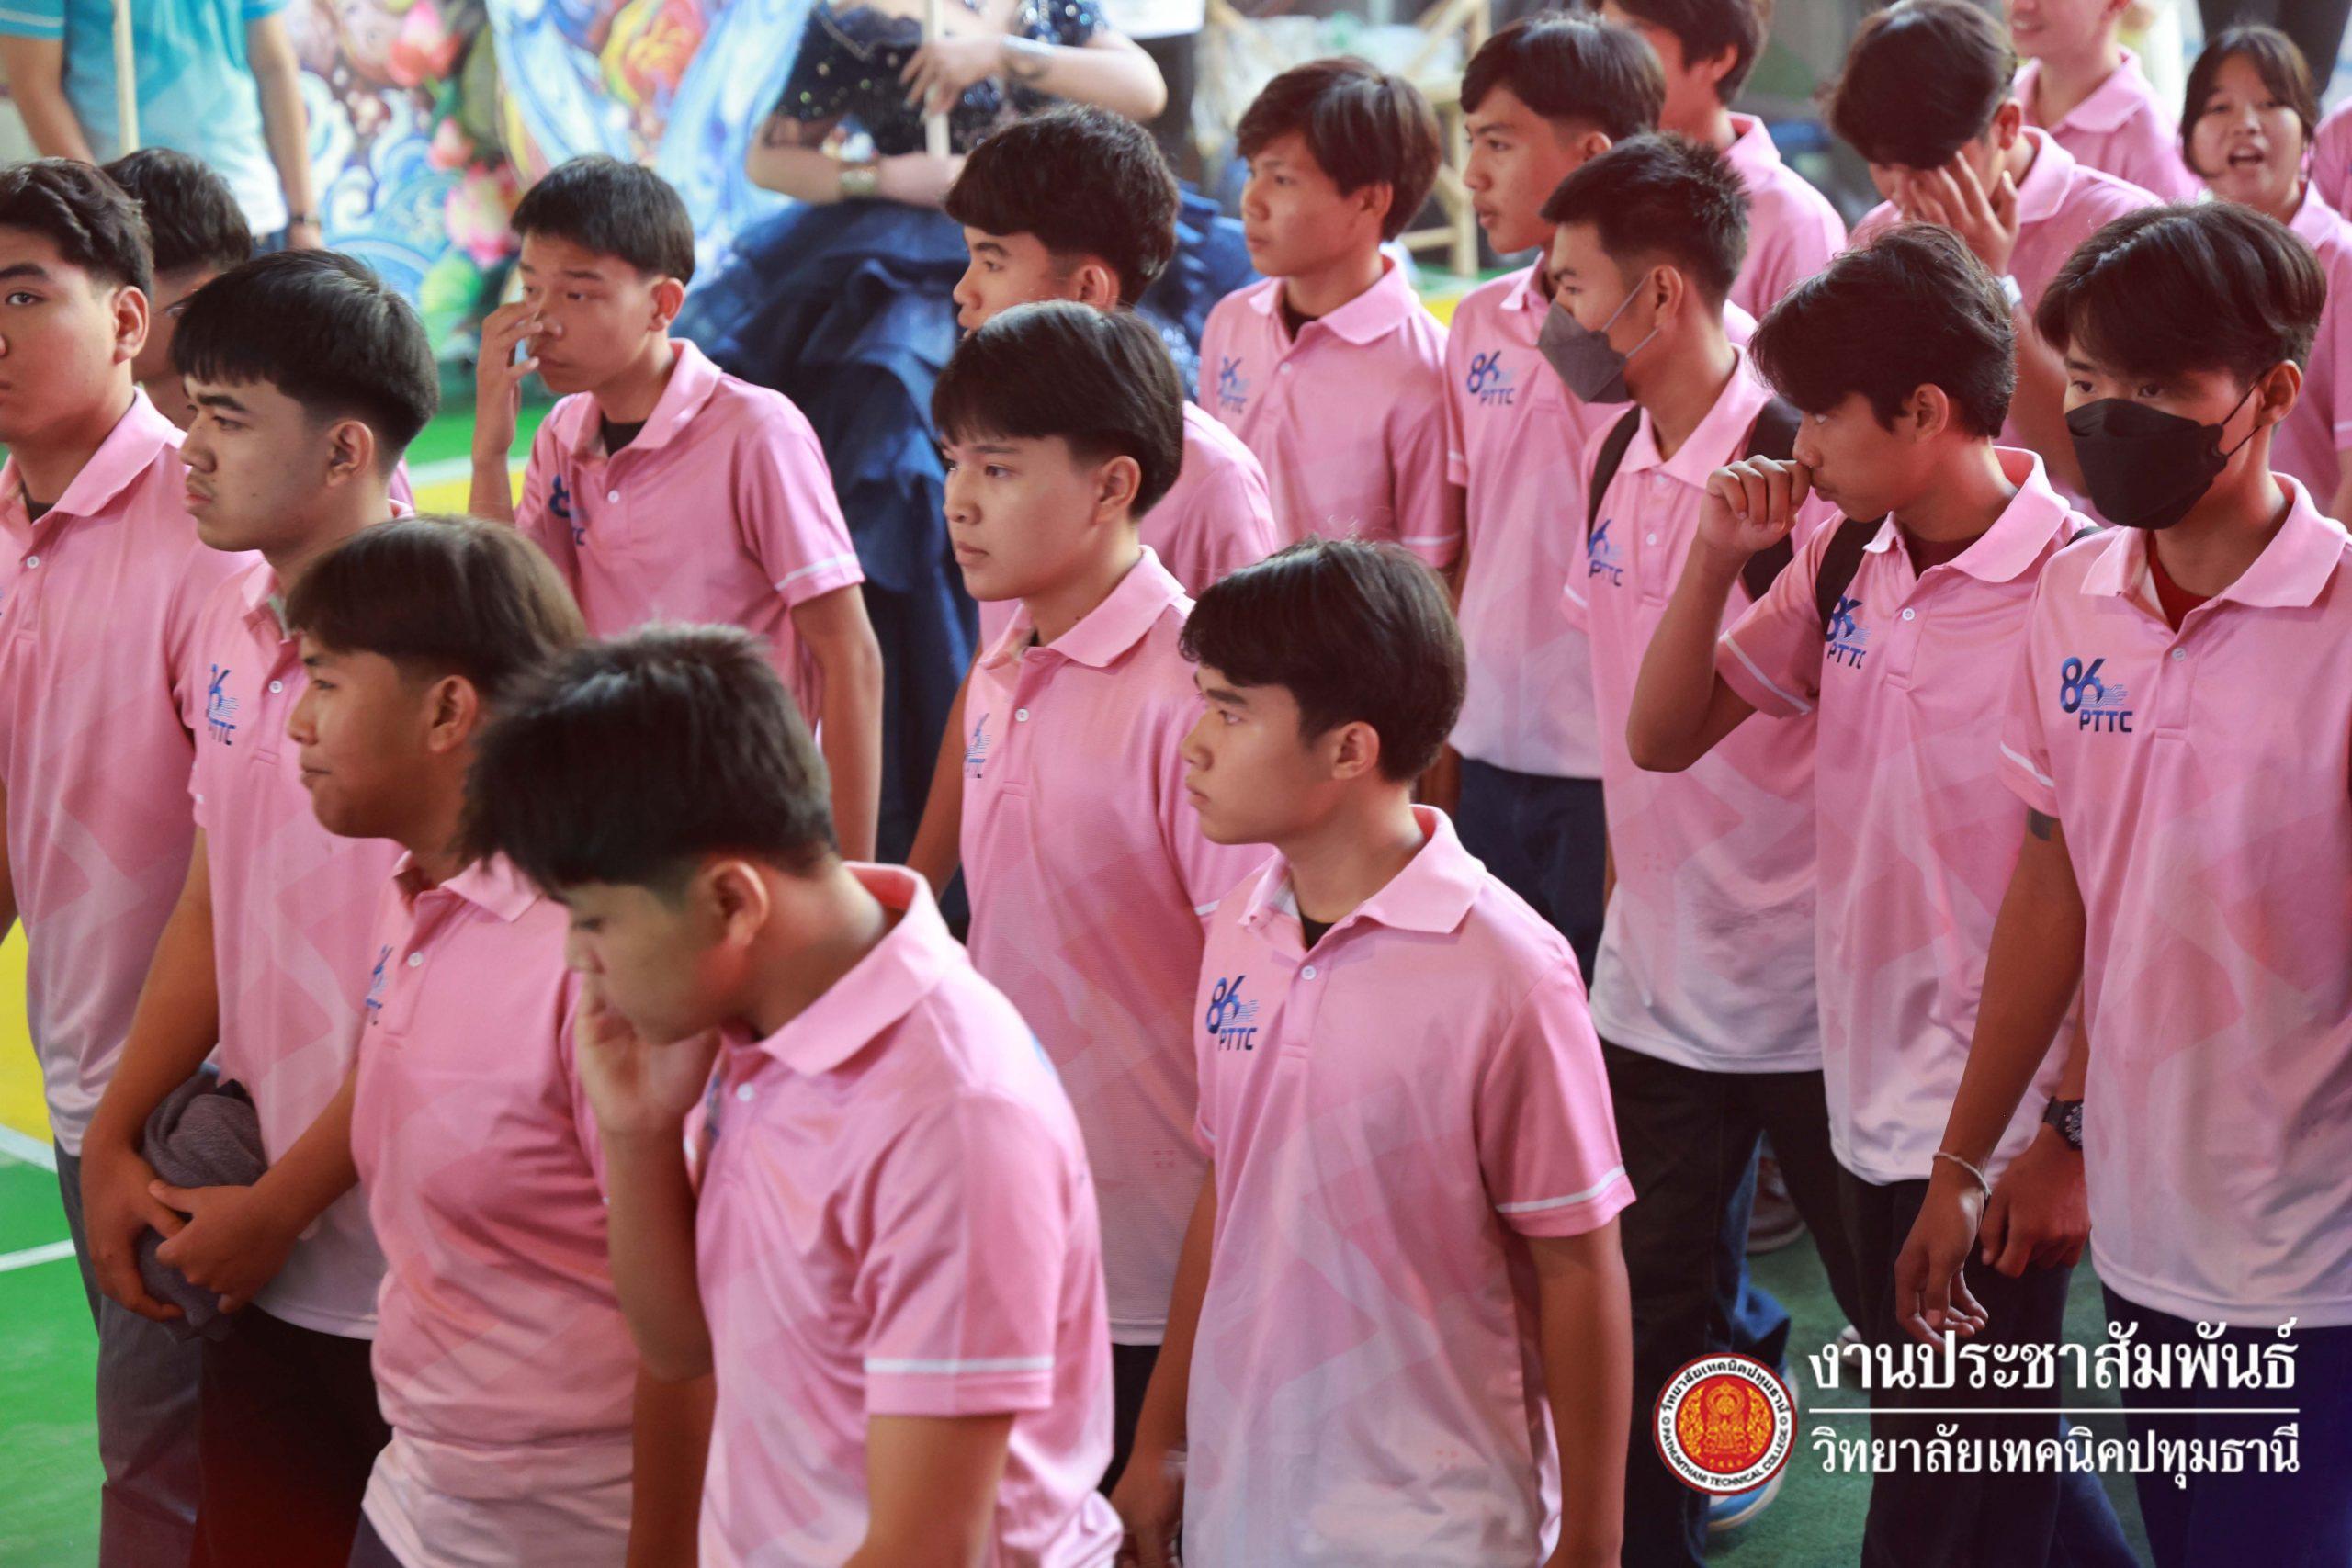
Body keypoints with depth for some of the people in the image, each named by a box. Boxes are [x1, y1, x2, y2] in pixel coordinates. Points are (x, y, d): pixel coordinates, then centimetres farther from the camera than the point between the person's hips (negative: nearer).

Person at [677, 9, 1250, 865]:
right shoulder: (852, 20, 3)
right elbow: (767, 157, 5)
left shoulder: (1050, 8, 11)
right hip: (910, 279, -3)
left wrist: (1007, 54, -11)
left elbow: (1145, 89, -2)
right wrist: (888, 176, -10)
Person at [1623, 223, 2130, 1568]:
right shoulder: (1846, 566, 3)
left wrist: (2074, 1131, -15)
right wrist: (1719, 557, -5)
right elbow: (1663, 738, 9)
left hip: (2006, 1124, -7)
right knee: (1987, 1457, 22)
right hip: (1879, 1091, 7)